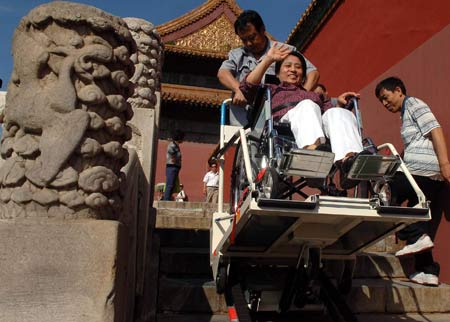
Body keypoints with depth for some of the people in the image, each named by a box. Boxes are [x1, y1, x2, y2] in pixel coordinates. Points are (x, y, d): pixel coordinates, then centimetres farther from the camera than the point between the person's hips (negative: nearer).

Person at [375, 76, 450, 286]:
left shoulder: (413, 103, 0)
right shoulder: (406, 113, 27)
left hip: (422, 169, -10)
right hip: (432, 176, 10)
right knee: (420, 220, 8)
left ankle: (416, 237, -12)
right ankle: (427, 271, 9)